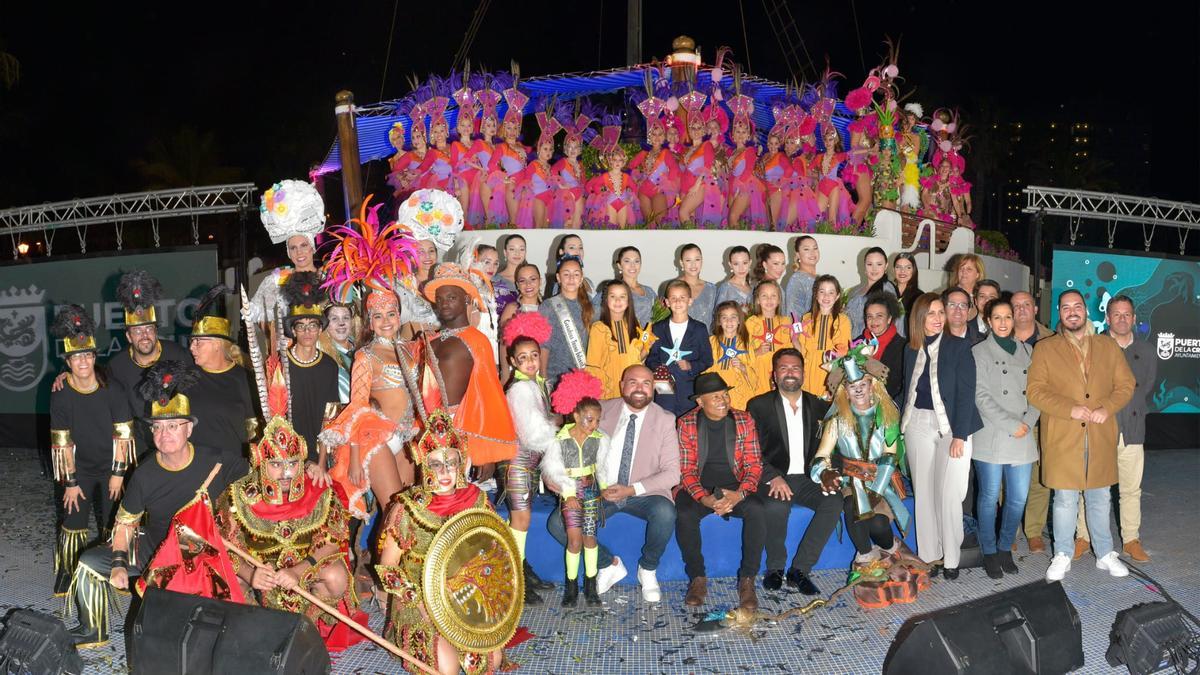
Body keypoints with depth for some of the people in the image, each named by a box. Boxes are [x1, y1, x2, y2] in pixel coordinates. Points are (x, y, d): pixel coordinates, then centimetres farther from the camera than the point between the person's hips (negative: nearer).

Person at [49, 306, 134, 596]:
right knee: (73, 524, 2)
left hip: (110, 468, 0)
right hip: (78, 471, 0)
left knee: (112, 525, 8)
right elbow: (63, 442, -9)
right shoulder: (60, 396, -12)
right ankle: (67, 574, 21)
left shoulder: (111, 390, -12)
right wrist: (70, 482, -9)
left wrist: (118, 473, -9)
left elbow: (122, 434, -8)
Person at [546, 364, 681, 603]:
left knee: (665, 512, -34)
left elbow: (672, 473, -6)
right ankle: (609, 565, 6)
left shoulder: (665, 420, -2)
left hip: (643, 494, -2)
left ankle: (648, 569, -2)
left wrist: (632, 489, -18)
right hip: (600, 493, 2)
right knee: (557, 523, -20)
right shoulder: (602, 410, 2)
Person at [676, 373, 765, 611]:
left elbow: (753, 465, -1)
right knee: (684, 514, -32)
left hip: (735, 486, 1)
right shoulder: (687, 424, -1)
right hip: (700, 487, -1)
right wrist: (703, 498, -22)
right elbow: (687, 469, -4)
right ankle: (697, 578, -10)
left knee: (757, 510, -30)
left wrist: (739, 494, -20)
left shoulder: (744, 421, 2)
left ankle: (747, 580, -15)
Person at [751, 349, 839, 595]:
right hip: (774, 480, -3)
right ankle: (775, 568, -10)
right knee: (775, 507, -35)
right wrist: (774, 477, -19)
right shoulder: (759, 405, 3)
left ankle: (799, 570, -18)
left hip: (807, 478, 3)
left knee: (834, 502, -26)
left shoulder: (817, 406, 13)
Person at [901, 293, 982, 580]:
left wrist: (959, 436, -14)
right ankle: (928, 554, 17)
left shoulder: (959, 347, -5)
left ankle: (951, 559, 9)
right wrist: (904, 429, 5)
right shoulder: (911, 350, 7)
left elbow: (966, 392, -9)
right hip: (918, 425, 4)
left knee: (948, 495, -4)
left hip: (951, 425, -4)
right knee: (923, 492, 7)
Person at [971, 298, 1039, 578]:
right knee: (990, 497, 2)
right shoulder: (980, 352, -1)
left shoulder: (1026, 351, 13)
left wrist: (1028, 422, -7)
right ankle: (989, 553, 16)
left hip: (1022, 439, 4)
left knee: (1018, 498, 6)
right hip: (991, 438, -4)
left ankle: (1005, 548, 24)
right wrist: (1012, 424, -12)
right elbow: (981, 396, -8)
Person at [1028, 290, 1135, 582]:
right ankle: (1062, 556, 17)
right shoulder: (1045, 348, 1)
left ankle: (1105, 554, 28)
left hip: (1101, 437, 3)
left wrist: (1107, 408, -11)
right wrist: (1070, 409, -17)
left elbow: (1126, 385, 8)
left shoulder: (1109, 346, 9)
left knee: (1100, 498, 14)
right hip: (1062, 438, -2)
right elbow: (1035, 391, -6)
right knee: (1065, 499, 3)